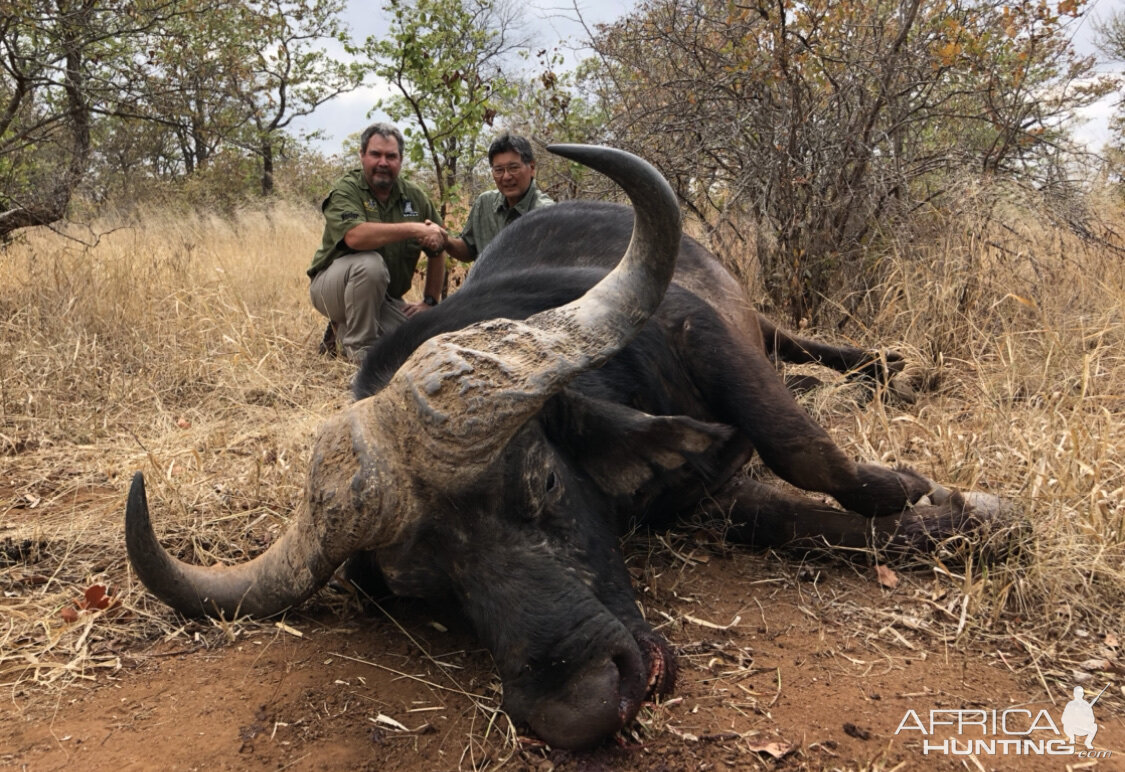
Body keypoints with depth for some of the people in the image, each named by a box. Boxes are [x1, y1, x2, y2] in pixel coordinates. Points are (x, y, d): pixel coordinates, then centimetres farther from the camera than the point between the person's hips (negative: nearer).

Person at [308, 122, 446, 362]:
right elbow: (354, 237, -34)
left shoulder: (415, 197, 2)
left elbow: (437, 252, 9)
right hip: (332, 285, -5)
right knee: (370, 263, -36)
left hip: (384, 298, 5)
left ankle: (344, 329, 10)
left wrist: (430, 302, 3)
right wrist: (414, 229, -35)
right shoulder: (346, 189, -13)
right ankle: (358, 347, -17)